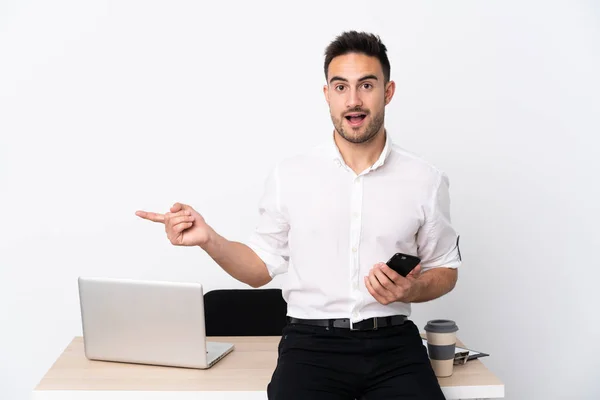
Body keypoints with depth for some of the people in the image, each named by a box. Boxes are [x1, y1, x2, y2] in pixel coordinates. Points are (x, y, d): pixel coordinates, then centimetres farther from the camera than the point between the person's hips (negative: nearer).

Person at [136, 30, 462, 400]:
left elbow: (445, 271, 14)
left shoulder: (426, 180, 4)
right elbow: (262, 266, 10)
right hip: (312, 341, -1)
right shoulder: (289, 175, 4)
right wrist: (209, 239, -8)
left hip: (393, 342, 1)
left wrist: (412, 290, -7)